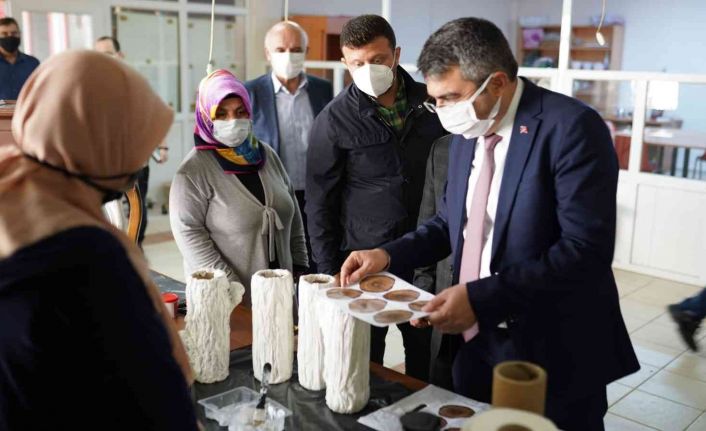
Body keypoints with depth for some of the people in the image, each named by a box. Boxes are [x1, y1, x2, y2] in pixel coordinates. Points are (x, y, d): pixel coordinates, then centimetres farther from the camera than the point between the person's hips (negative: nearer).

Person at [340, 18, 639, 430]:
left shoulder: (572, 127, -18)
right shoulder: (467, 132, 5)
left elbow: (586, 249, -25)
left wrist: (483, 297, -29)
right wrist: (388, 254, -1)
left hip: (553, 353, -6)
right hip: (476, 343, 7)